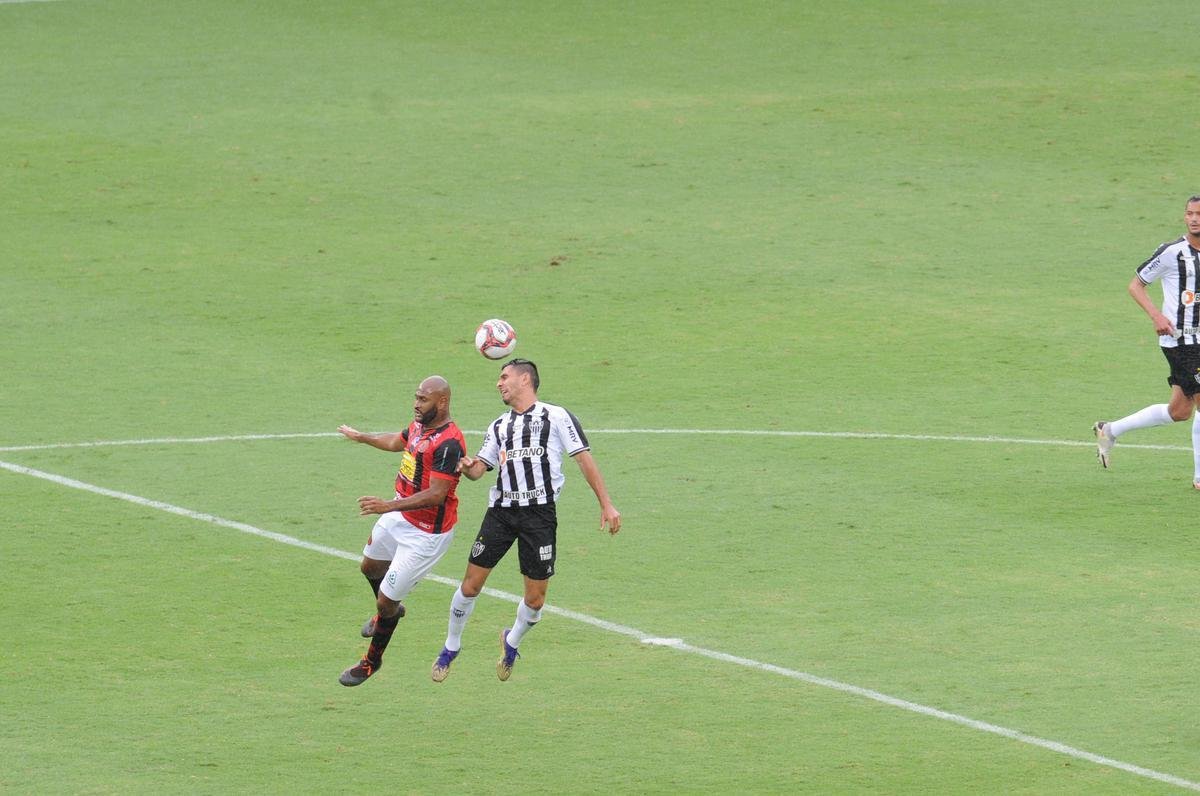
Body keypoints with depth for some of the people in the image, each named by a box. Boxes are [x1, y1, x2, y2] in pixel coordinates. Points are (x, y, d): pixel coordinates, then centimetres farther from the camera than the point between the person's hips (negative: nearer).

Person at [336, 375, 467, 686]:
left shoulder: (448, 443, -30)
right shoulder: (420, 424, 0)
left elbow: (436, 495, -34)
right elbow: (397, 442, 24)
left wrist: (389, 506, -43)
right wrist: (360, 437, 42)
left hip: (425, 532, -9)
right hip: (399, 517, 10)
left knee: (386, 601, -2)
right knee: (370, 567, 32)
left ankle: (372, 661, 21)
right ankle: (387, 612, 62)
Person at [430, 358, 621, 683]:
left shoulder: (556, 417, 1)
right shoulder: (499, 427, 17)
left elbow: (584, 459, 0)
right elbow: (478, 468, 11)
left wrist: (606, 504, -4)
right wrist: (466, 467, -14)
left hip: (540, 513, -4)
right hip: (501, 510, 4)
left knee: (535, 598, 0)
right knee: (471, 583, -1)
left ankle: (512, 641, 29)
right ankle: (451, 648, 18)